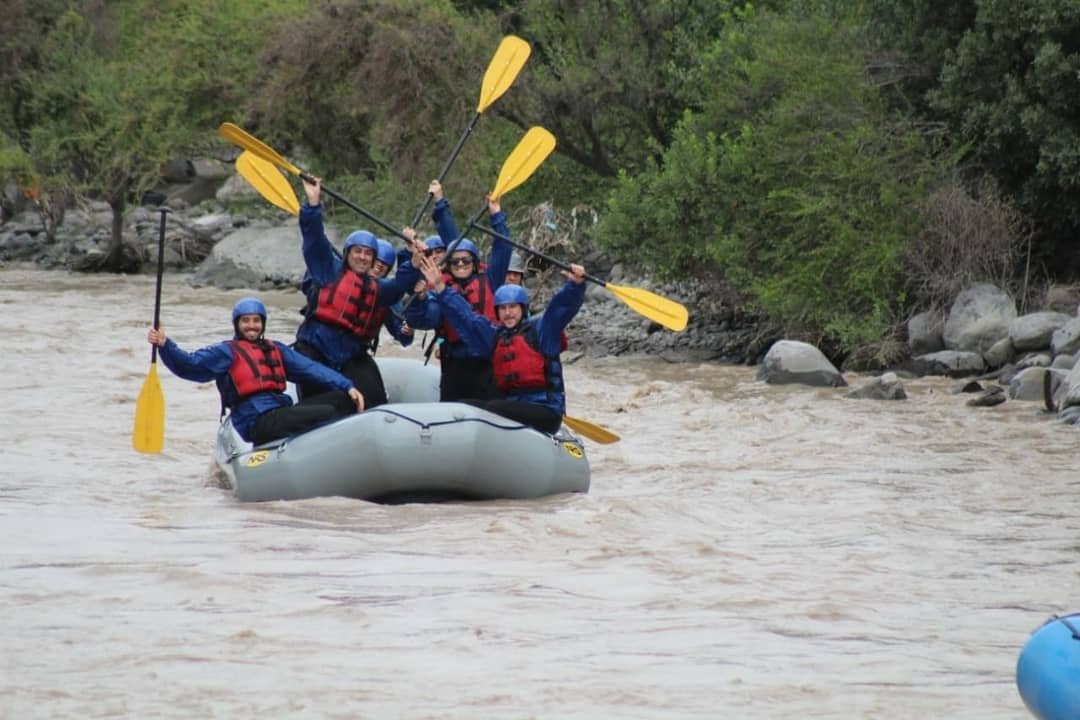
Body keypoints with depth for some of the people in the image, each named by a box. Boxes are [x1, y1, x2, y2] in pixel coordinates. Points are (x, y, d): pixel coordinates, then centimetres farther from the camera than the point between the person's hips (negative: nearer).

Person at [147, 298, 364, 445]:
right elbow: (191, 365, -5)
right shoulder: (227, 352, 8)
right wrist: (165, 345, -23)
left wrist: (347, 387, 6)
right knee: (326, 414, -22)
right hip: (258, 423, -7)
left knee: (341, 399, -6)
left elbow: (310, 369, 18)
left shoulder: (276, 350, 26)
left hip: (282, 412, 7)